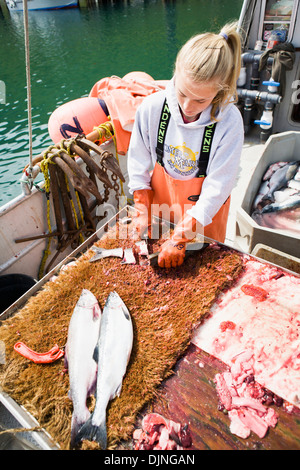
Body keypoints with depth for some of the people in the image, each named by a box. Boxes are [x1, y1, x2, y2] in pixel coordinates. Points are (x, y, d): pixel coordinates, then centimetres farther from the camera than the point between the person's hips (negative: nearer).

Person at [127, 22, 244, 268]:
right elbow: (139, 164, -6)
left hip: (206, 212, -1)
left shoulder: (229, 121, -25)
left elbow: (217, 187, -22)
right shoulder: (152, 107, -18)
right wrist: (143, 212, -9)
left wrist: (180, 239, -25)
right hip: (161, 203, 2)